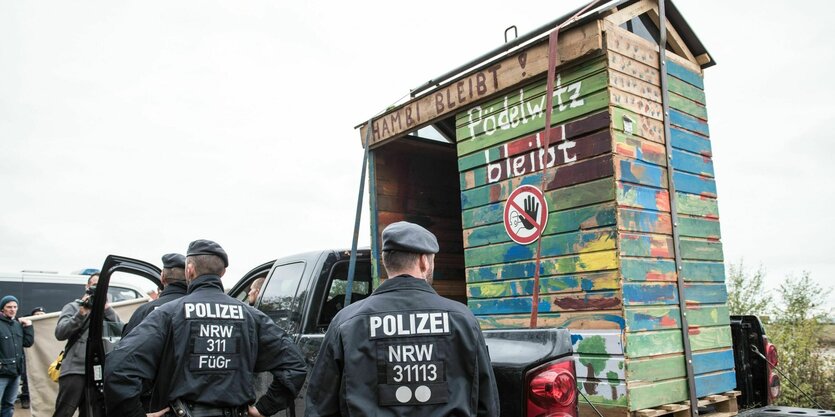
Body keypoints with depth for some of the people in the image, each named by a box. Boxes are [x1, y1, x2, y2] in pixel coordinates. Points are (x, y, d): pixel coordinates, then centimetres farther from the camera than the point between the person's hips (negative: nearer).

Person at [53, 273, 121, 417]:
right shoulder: (73, 307, 9)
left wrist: (107, 309, -8)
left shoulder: (107, 311, 16)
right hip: (75, 369, -3)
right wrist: (81, 313, -13)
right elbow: (60, 333, -4)